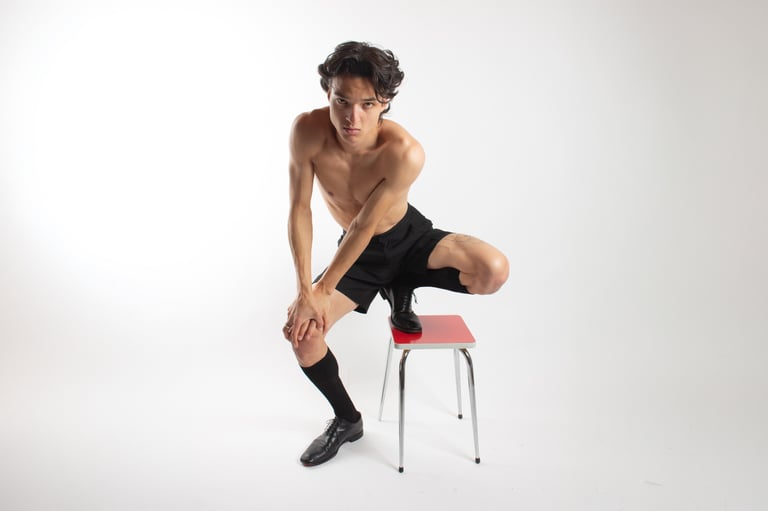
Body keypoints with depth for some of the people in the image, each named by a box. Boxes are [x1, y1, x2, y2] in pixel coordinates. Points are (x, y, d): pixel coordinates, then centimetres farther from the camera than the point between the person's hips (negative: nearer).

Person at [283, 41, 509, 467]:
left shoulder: (405, 153, -33)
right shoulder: (307, 131, -25)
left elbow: (364, 226, -26)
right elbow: (299, 210, -18)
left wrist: (322, 291, -19)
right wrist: (304, 290, -22)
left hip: (409, 238, -2)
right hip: (360, 253, 2)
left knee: (493, 272, -26)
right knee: (300, 331, -13)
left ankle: (400, 289, 4)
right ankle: (346, 420, 14)